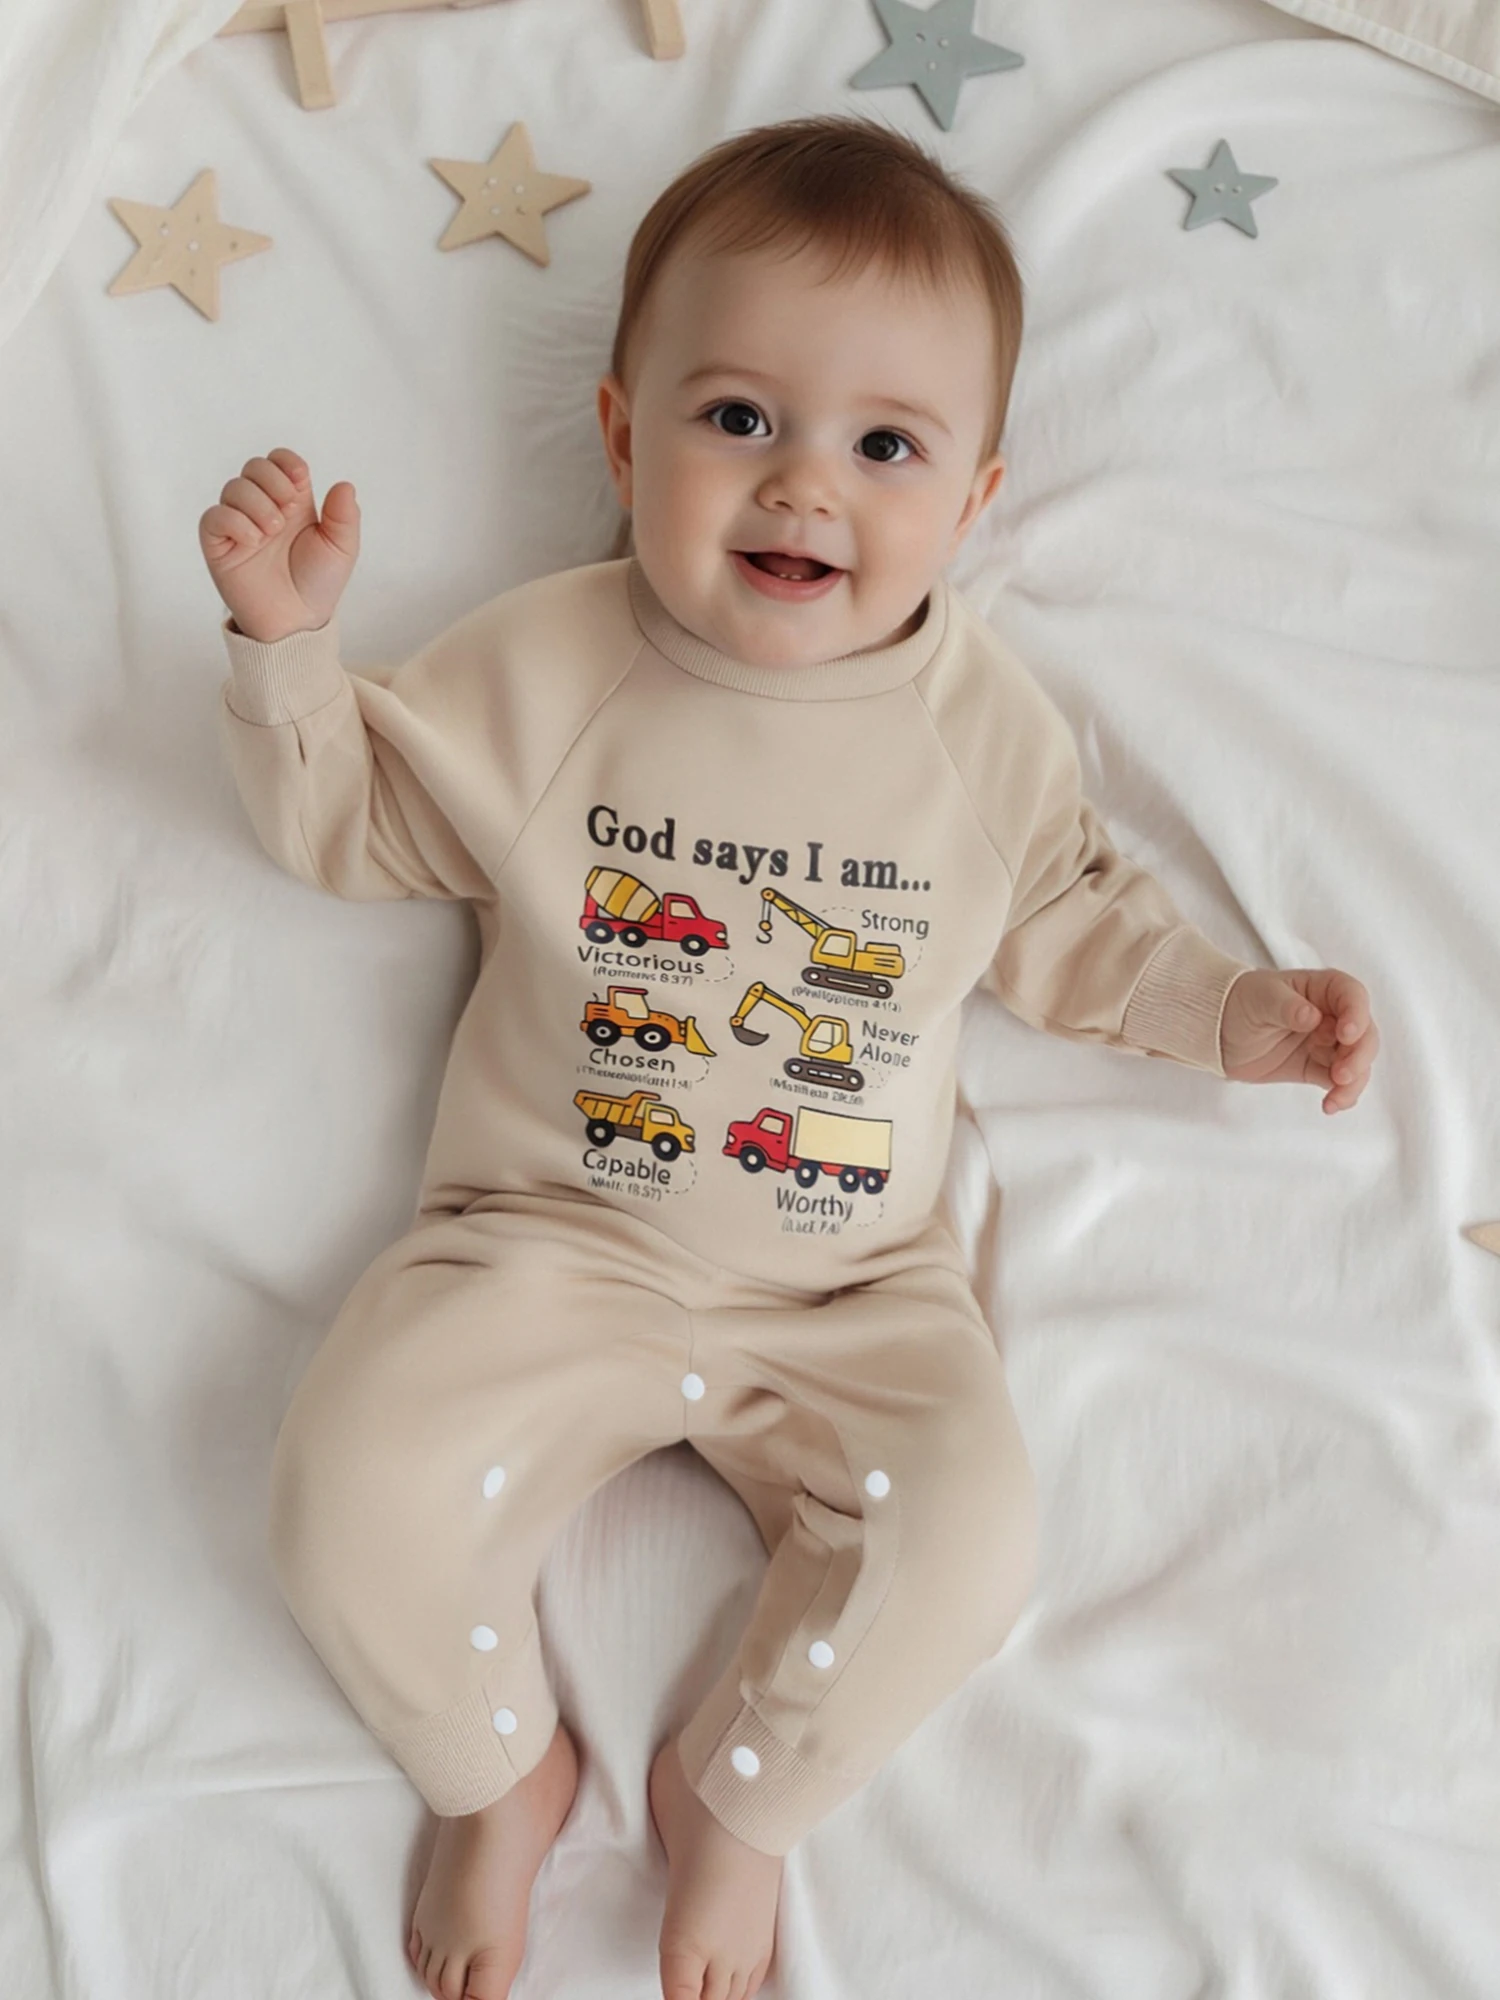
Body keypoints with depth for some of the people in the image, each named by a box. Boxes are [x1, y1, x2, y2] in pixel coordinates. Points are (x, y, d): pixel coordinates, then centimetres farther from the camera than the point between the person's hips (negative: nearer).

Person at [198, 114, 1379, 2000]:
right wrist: (285, 639, -9)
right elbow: (348, 815, 7)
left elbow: (1067, 914, 15)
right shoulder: (539, 666, -3)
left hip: (855, 1291, 1)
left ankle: (736, 1793, 8)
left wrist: (1233, 1008, 3)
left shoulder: (986, 724, 0)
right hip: (552, 1245, 0)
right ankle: (501, 1768, 12)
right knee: (357, 1486, -21)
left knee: (969, 1528, -22)